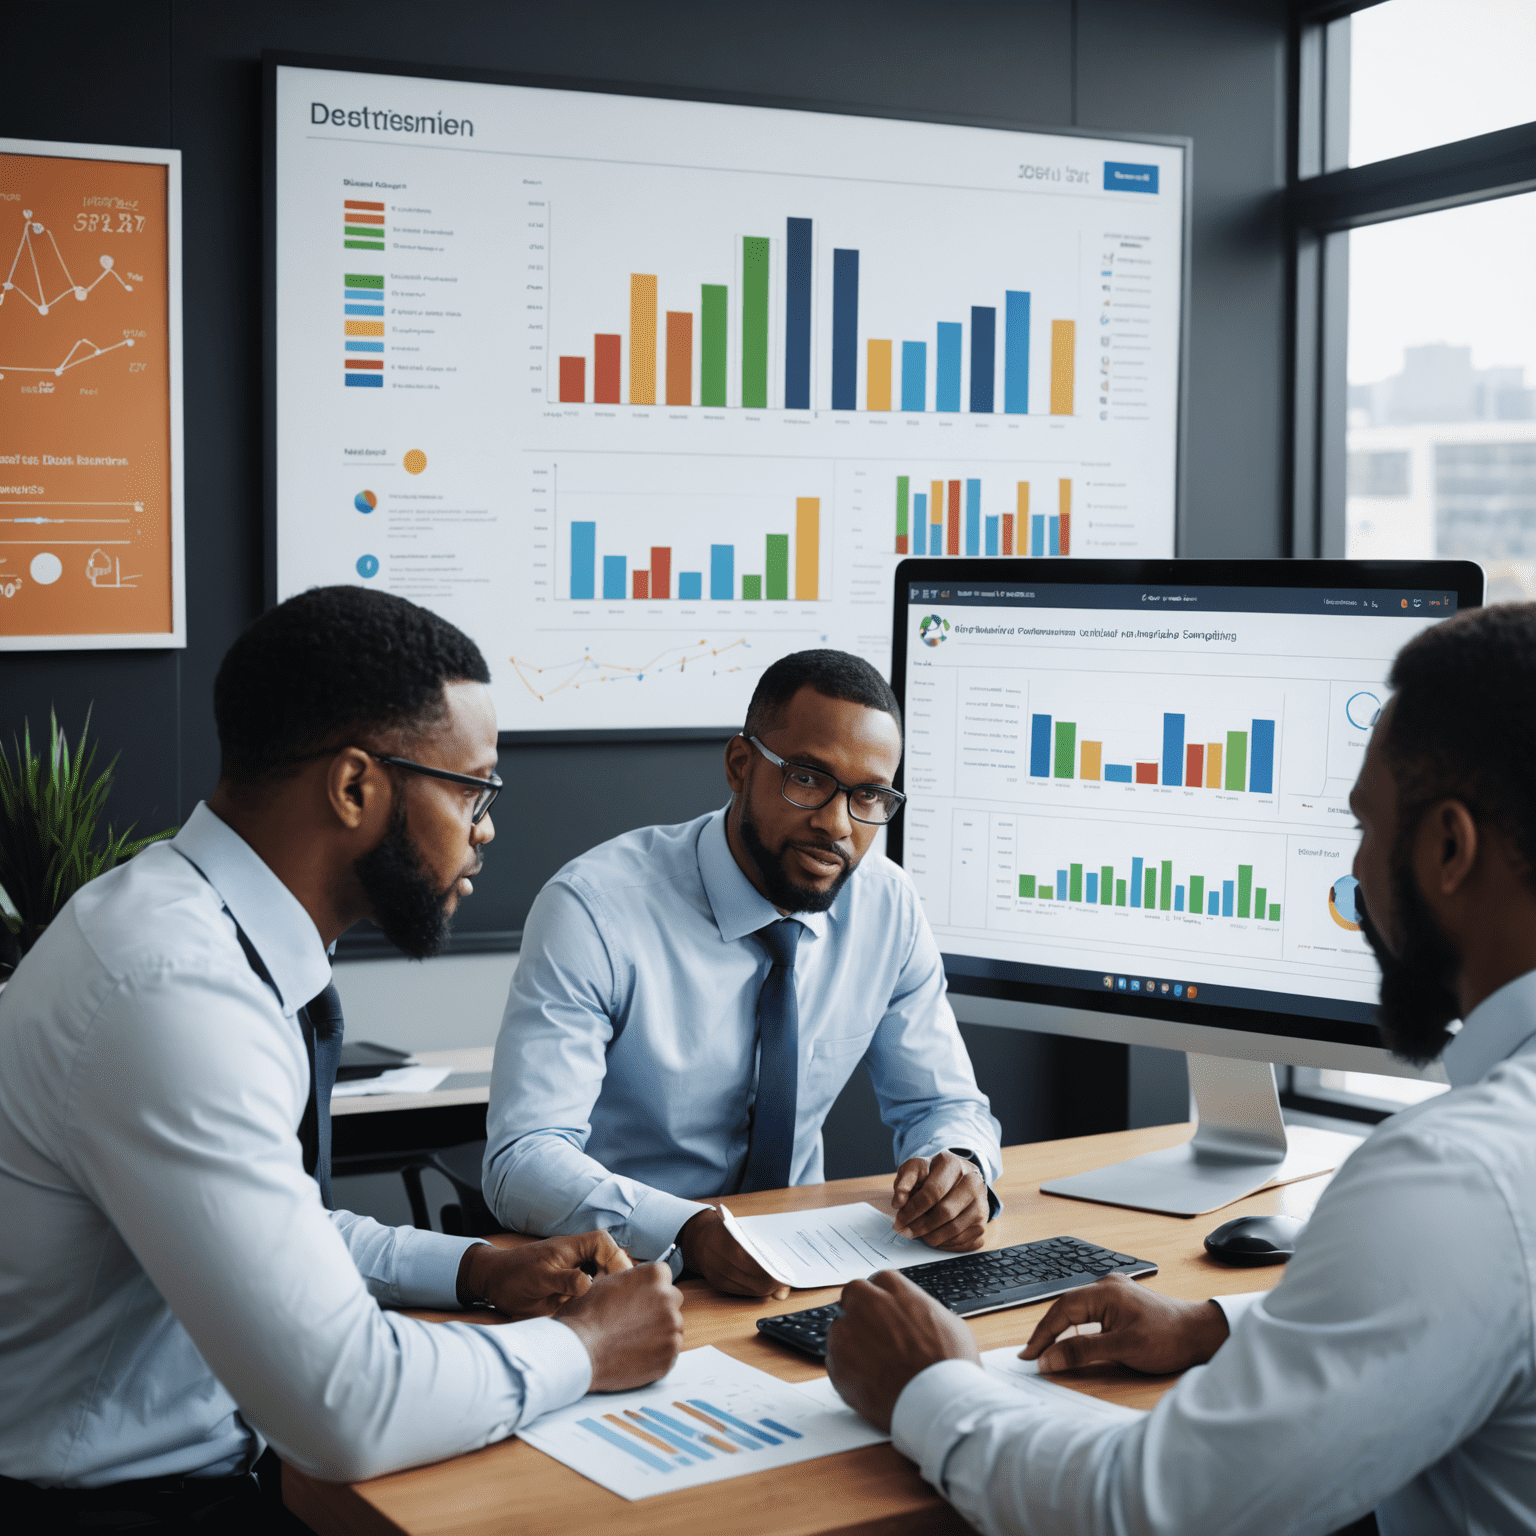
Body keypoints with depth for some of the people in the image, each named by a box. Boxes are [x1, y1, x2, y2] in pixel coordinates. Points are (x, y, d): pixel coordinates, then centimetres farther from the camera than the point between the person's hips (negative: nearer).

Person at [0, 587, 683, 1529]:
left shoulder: (214, 925, 1)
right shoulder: (172, 990, -27)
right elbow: (346, 1412, -28)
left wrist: (476, 1269, 5)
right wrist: (582, 1347, -13)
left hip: (217, 1453, 8)